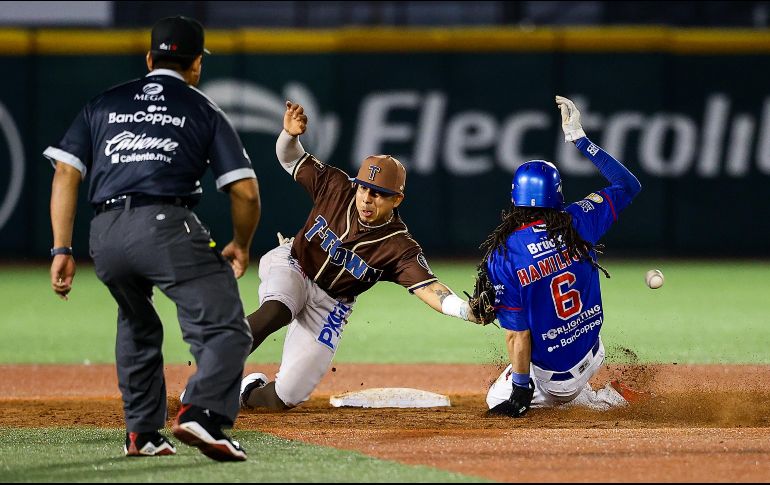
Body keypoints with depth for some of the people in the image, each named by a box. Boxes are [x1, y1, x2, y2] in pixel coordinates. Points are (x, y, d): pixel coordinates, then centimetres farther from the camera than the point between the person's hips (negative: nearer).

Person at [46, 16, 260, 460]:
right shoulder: (204, 110, 16)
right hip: (167, 224, -4)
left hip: (105, 237, 4)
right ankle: (203, 414, -31)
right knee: (226, 330, -6)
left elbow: (66, 173, 12)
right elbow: (246, 191, 9)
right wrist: (241, 246, 27)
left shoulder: (104, 104, 24)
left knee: (137, 327, 28)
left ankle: (142, 433, 22)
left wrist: (62, 250, 11)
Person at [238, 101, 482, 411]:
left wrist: (466, 310, -56)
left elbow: (428, 288, -36)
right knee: (275, 312, -39)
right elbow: (291, 159, -4)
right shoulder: (336, 187, -16)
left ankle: (248, 391, 30)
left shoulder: (399, 248, -23)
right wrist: (290, 134, -27)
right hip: (290, 266, 0)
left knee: (286, 396, -6)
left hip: (329, 306, 0)